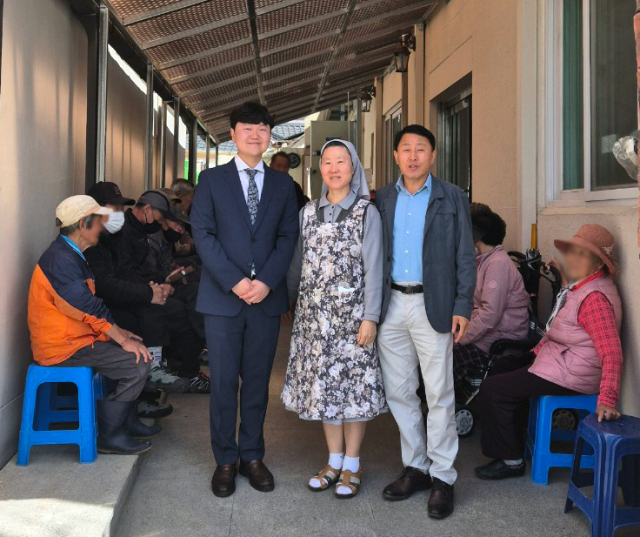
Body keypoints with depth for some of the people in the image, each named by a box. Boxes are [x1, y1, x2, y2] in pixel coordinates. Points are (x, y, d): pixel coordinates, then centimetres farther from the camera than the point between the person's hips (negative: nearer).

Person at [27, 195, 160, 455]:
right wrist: (123, 340, -17)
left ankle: (127, 419, 21)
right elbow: (90, 309, -23)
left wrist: (119, 332, 11)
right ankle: (109, 435, -4)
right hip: (63, 347, -11)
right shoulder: (61, 260, -21)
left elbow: (89, 305, 16)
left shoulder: (70, 255, 13)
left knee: (136, 346, 14)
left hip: (75, 336, 11)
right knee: (137, 362, -16)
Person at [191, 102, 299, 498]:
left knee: (258, 380, 9)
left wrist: (266, 281, -10)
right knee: (224, 382, 4)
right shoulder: (212, 180, 5)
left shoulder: (282, 184, 11)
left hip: (267, 297, 2)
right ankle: (226, 460, 17)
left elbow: (288, 236, 4)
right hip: (222, 295, -1)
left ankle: (252, 455, 21)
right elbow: (203, 234, -3)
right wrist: (234, 282, -13)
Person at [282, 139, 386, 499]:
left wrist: (370, 317, -12)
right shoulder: (310, 212, 10)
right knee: (323, 384, 9)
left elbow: (373, 268, -7)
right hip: (315, 313, 4)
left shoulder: (367, 212, -3)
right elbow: (299, 263, 12)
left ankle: (352, 465, 16)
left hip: (351, 313, -4)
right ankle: (334, 460, 23)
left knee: (353, 385, 1)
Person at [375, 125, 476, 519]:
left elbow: (465, 257, 0)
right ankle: (415, 467, 25)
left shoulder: (452, 198, 3)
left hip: (433, 305, -3)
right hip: (391, 305, 4)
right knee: (398, 392, 10)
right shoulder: (384, 199, 11)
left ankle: (442, 478, 13)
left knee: (439, 395, 0)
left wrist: (462, 307, -8)